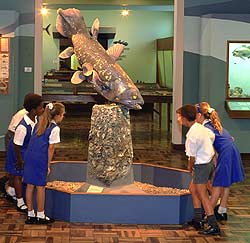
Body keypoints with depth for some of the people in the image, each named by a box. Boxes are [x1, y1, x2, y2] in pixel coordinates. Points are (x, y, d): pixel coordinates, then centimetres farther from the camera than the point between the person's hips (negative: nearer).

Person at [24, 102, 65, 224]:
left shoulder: (40, 124, 14)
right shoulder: (55, 128, -9)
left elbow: (33, 140, 14)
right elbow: (51, 148, -10)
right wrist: (48, 165, -4)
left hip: (29, 156, 7)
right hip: (41, 159, -7)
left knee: (30, 186, 11)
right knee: (40, 187, 4)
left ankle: (30, 214, 20)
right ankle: (40, 215, 14)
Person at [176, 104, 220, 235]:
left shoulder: (192, 136, -26)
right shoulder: (200, 127, 0)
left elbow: (192, 157, -16)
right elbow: (212, 136, 16)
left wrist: (190, 167, 4)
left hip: (201, 165, -10)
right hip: (208, 160, 10)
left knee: (202, 195, -5)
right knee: (193, 189, 19)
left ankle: (213, 226, -5)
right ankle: (197, 220, 25)